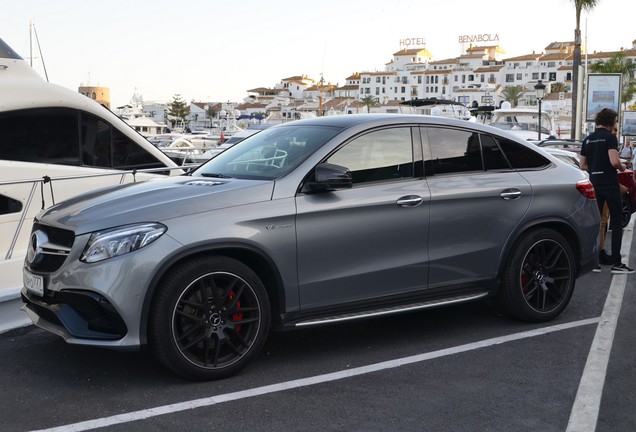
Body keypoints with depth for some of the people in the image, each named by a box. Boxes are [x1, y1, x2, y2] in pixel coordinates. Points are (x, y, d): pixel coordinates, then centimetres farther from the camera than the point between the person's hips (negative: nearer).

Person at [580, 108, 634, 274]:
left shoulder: (587, 139, 10)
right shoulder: (610, 137, -10)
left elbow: (583, 165, 12)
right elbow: (614, 161, -20)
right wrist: (622, 167, 0)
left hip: (594, 184, 6)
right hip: (610, 184, -6)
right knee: (616, 223, 1)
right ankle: (616, 263, -1)